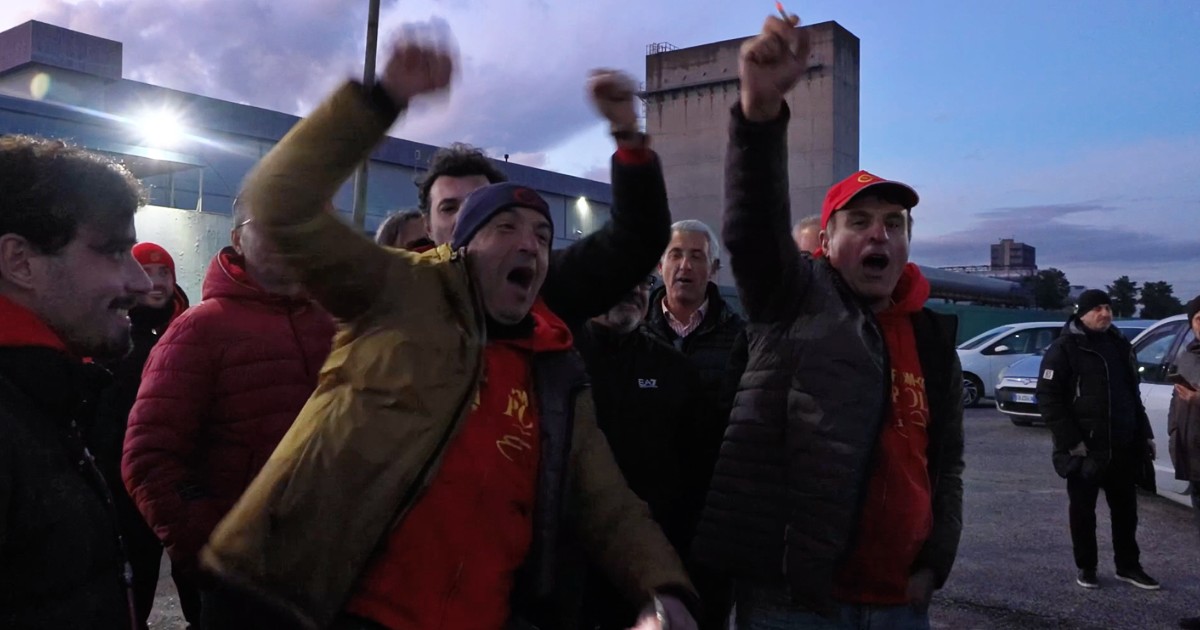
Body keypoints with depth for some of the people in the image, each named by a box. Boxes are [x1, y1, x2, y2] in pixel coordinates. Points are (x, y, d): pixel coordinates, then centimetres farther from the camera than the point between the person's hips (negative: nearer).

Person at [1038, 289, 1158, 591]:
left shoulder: (1120, 345, 11)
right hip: (1084, 449, -5)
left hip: (1123, 447, 6)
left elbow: (1132, 393, 20)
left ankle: (1128, 566, 27)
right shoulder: (1064, 348, -9)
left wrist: (1145, 433, 13)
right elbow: (1048, 399, -13)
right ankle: (1085, 568, 19)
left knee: (1125, 508, 14)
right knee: (1083, 510, 6)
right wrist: (1071, 441, -18)